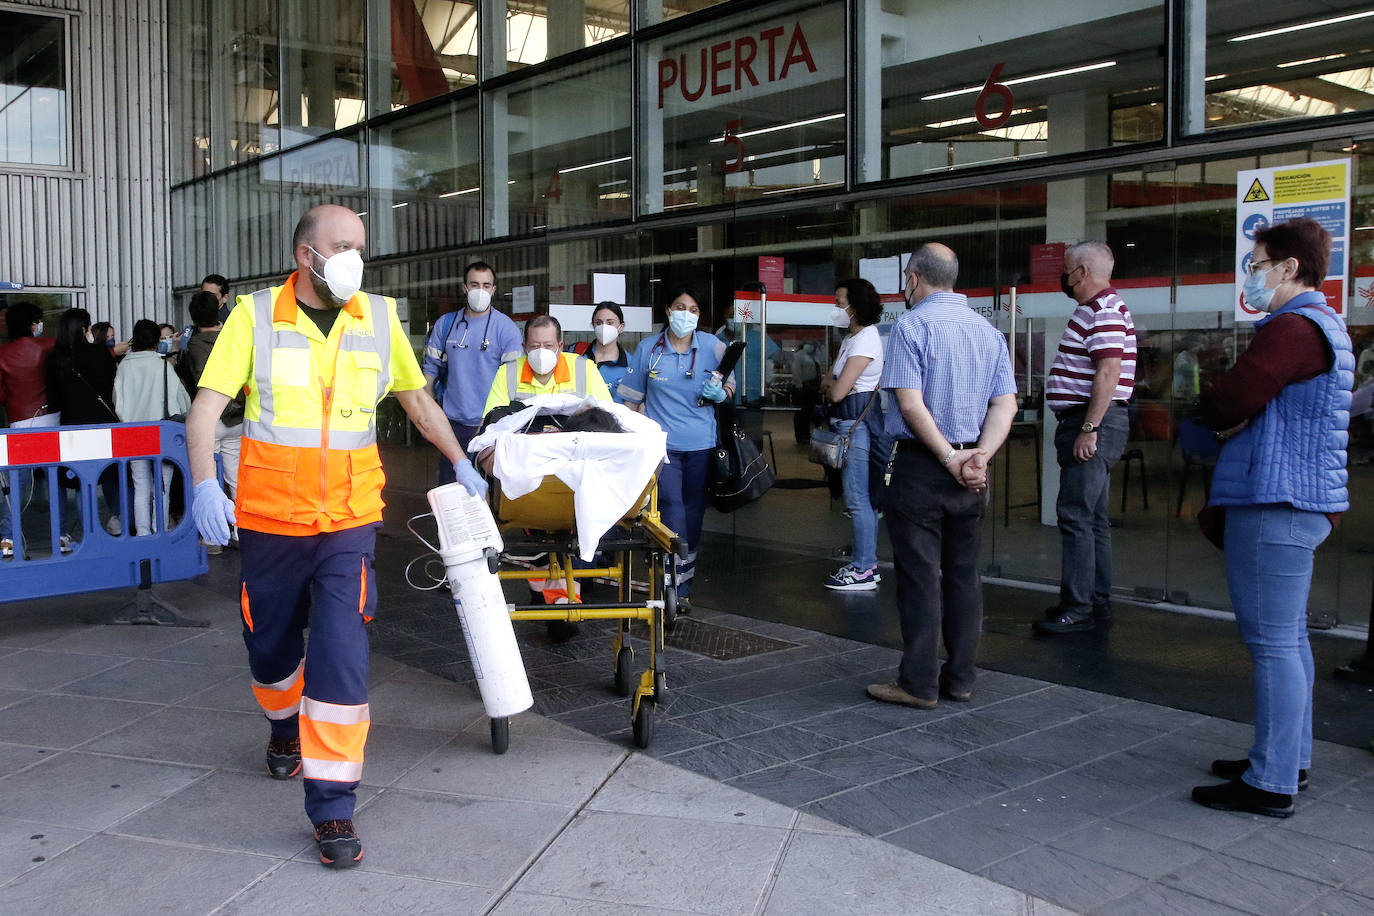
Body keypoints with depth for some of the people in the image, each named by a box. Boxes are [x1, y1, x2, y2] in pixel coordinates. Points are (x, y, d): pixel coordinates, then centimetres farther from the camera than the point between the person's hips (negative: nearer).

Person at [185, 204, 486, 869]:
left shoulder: (379, 319, 3)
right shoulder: (255, 315, -4)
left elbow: (418, 400, 17)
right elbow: (206, 406, -9)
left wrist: (461, 464, 19)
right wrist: (203, 482, -24)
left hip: (348, 521, 0)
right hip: (268, 518, 0)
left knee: (341, 654, -12)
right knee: (270, 645, 18)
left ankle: (333, 808, -2)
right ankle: (285, 727, 52)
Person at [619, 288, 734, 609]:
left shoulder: (713, 346, 4)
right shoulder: (648, 350, 3)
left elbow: (729, 390, 13)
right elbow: (631, 399, 8)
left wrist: (720, 391, -10)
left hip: (701, 444, 2)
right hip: (662, 443, -2)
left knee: (693, 512, 10)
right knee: (671, 507, -13)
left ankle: (684, 583, 25)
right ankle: (677, 588, -11)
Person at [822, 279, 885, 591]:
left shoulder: (865, 340, -16)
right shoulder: (851, 337, 17)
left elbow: (837, 391, -19)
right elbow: (830, 382, 21)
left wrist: (830, 382, 1)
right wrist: (833, 382, -1)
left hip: (856, 423, -11)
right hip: (848, 423, 11)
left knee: (858, 498, -7)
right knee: (862, 497, 14)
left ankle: (862, 571, -3)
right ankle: (867, 564, 21)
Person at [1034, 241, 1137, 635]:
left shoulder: (1103, 311, -14)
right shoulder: (1097, 309, 20)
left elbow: (1109, 372, -23)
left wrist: (1088, 428, -25)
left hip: (1094, 424, -11)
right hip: (1089, 424, 11)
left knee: (1075, 515, -11)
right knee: (1092, 517, 14)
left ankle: (1077, 609, -8)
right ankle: (1097, 602, 21)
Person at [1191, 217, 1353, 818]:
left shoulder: (1292, 329, -16)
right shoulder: (1324, 325, 20)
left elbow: (1223, 406, -20)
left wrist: (1213, 417, 3)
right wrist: (1233, 421, -2)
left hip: (1275, 505, -11)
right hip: (1304, 499, 11)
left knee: (1272, 642, -7)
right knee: (1289, 638, 17)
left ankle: (1271, 783, -1)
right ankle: (1291, 758, 27)